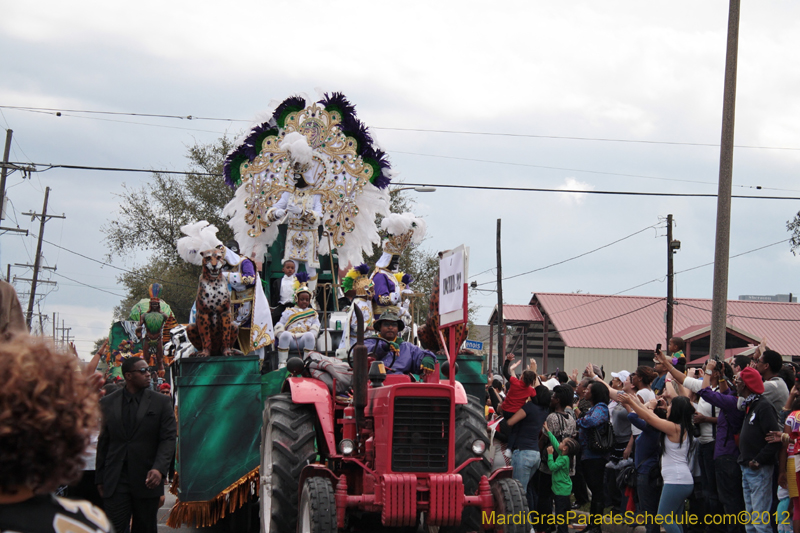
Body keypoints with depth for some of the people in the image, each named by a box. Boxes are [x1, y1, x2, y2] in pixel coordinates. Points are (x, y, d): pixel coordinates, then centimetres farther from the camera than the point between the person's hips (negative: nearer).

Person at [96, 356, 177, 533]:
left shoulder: (162, 402, 2)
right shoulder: (108, 403, 7)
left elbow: (168, 439, -4)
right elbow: (103, 442, 11)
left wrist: (159, 469, -20)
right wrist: (100, 478, 9)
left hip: (147, 480, 0)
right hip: (115, 482, 0)